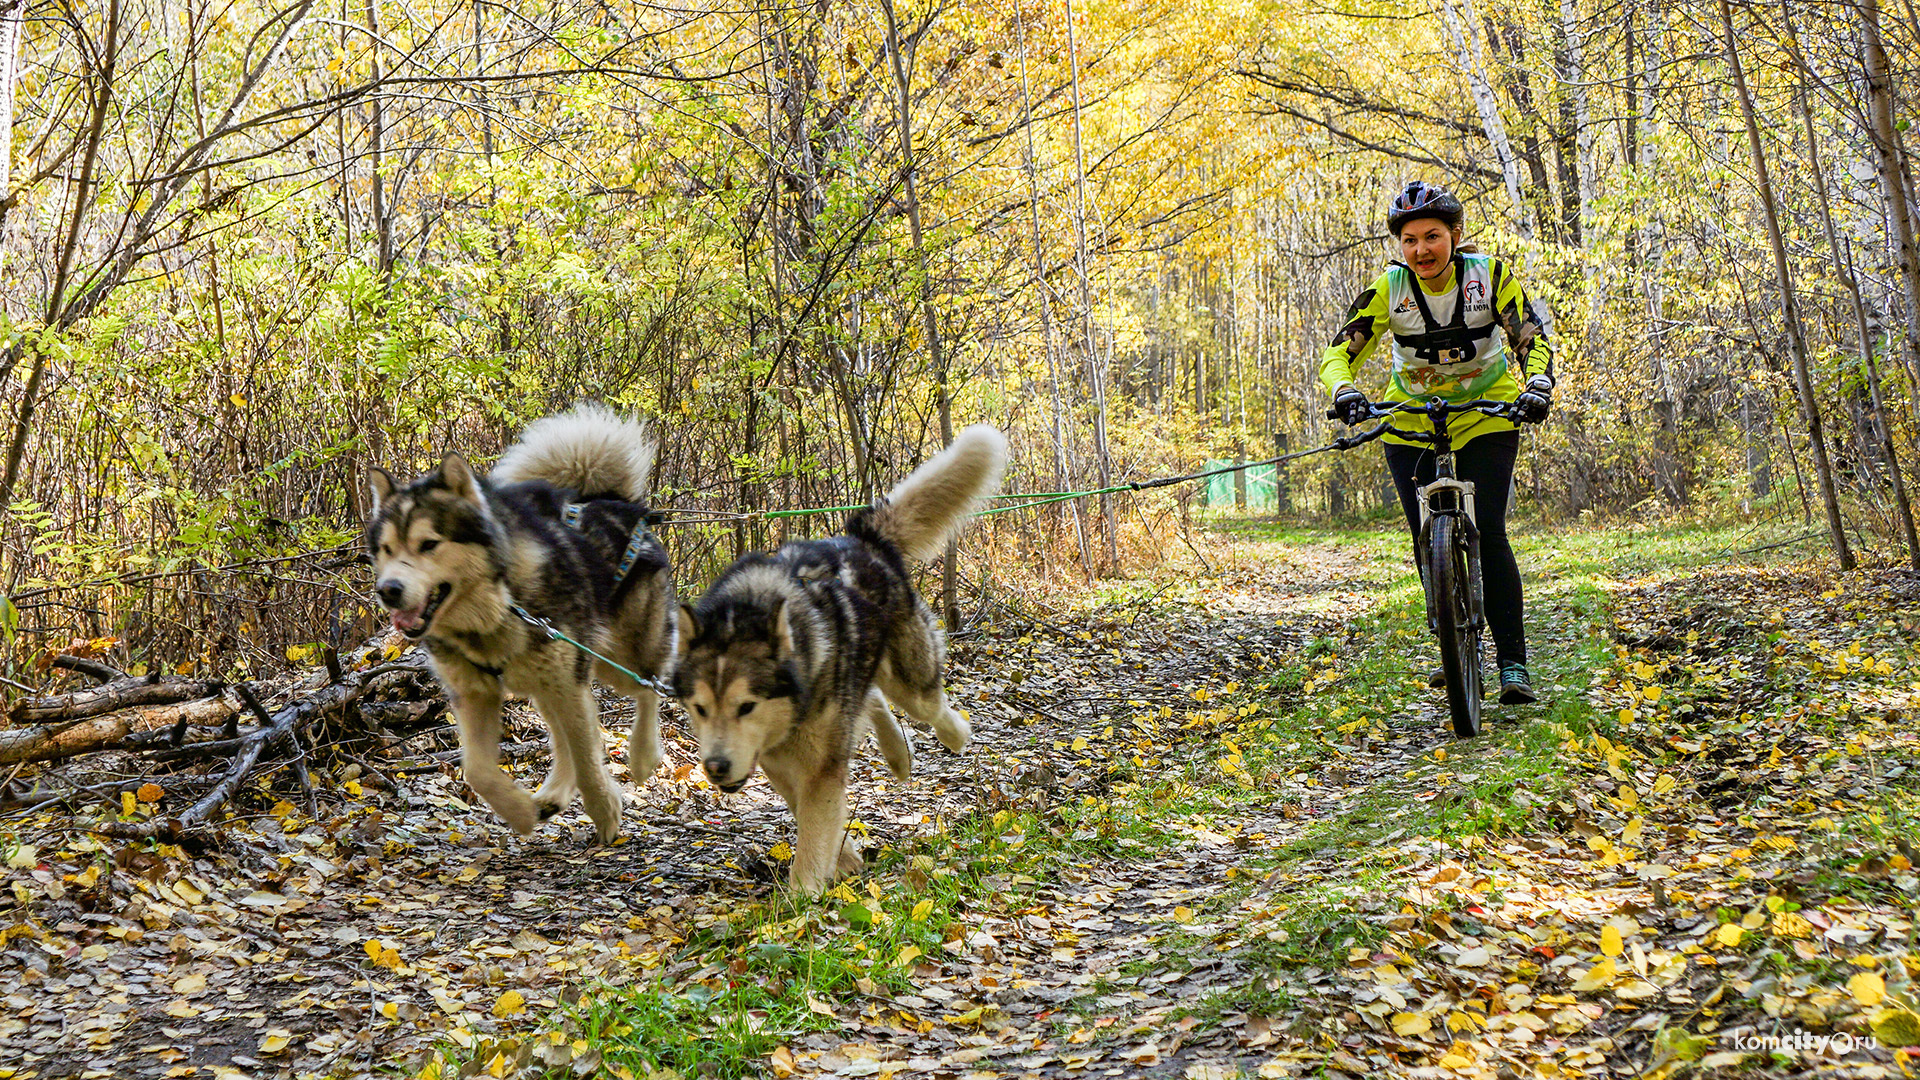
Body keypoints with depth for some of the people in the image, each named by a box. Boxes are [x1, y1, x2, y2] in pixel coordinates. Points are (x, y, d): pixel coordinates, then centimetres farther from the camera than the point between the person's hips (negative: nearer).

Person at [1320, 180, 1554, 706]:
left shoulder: (1489, 276, -17)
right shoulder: (1387, 289, -15)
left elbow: (1534, 338, -16)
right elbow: (1339, 353, -17)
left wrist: (1537, 386, -36)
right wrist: (1345, 392, -38)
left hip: (1487, 416, -2)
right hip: (1410, 421, 2)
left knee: (1488, 534, -15)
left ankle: (1514, 664, -9)